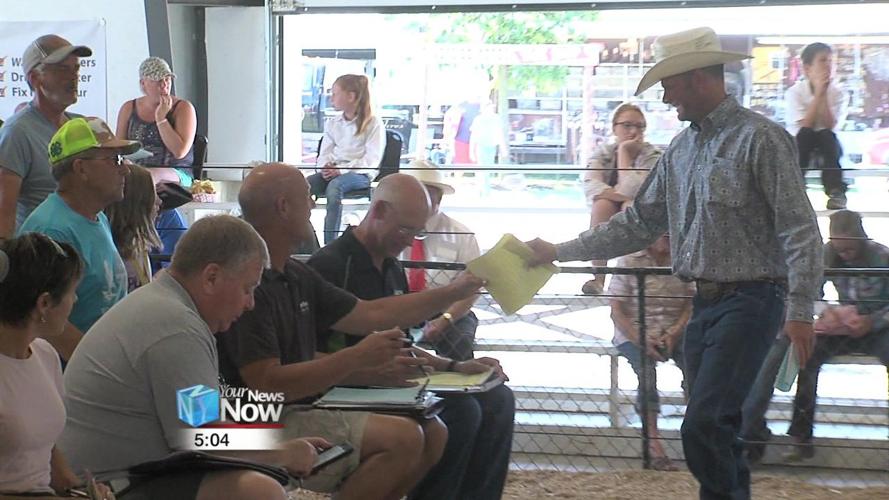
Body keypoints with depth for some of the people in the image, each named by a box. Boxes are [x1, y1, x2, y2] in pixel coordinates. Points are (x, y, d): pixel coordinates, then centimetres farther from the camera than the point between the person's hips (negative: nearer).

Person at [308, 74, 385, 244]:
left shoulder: (374, 123, 0)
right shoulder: (333, 123, 20)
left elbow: (371, 160, -9)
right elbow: (325, 153, 16)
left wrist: (341, 170, -19)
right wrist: (326, 166, -10)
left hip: (361, 174, -5)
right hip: (334, 171, 5)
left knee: (334, 186, -40)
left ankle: (330, 244, -44)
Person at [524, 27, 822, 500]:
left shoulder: (760, 138, -10)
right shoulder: (680, 149, 13)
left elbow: (800, 230, -13)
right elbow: (639, 222, 17)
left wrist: (800, 310, -20)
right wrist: (559, 252, 13)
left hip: (748, 301, -7)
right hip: (704, 302, 8)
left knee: (703, 426, -16)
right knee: (715, 429, 10)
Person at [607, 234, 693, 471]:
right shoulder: (629, 261, -6)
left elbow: (691, 305, 2)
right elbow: (616, 311, -6)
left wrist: (673, 334, -14)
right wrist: (640, 341, -18)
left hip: (673, 333, 3)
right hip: (633, 334, -3)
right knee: (647, 372, -31)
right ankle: (653, 444, -29)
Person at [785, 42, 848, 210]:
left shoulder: (838, 93, -4)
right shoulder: (794, 92, -8)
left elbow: (830, 126, -17)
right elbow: (805, 126, -20)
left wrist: (823, 95, -21)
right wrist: (818, 94, -22)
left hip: (828, 147, 1)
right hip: (799, 147, -1)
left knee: (827, 135, -30)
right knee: (805, 134, -31)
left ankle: (836, 191, -34)